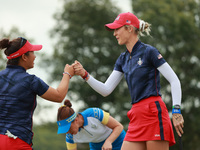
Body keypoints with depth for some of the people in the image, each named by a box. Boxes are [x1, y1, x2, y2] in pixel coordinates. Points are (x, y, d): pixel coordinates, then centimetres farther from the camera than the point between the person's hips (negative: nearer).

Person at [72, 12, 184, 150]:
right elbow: (106, 90, 15)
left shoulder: (148, 51, -4)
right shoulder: (123, 59, 17)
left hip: (153, 113, -7)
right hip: (137, 116, 7)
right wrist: (85, 75, 3)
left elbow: (175, 81, -6)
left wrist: (176, 111, -13)